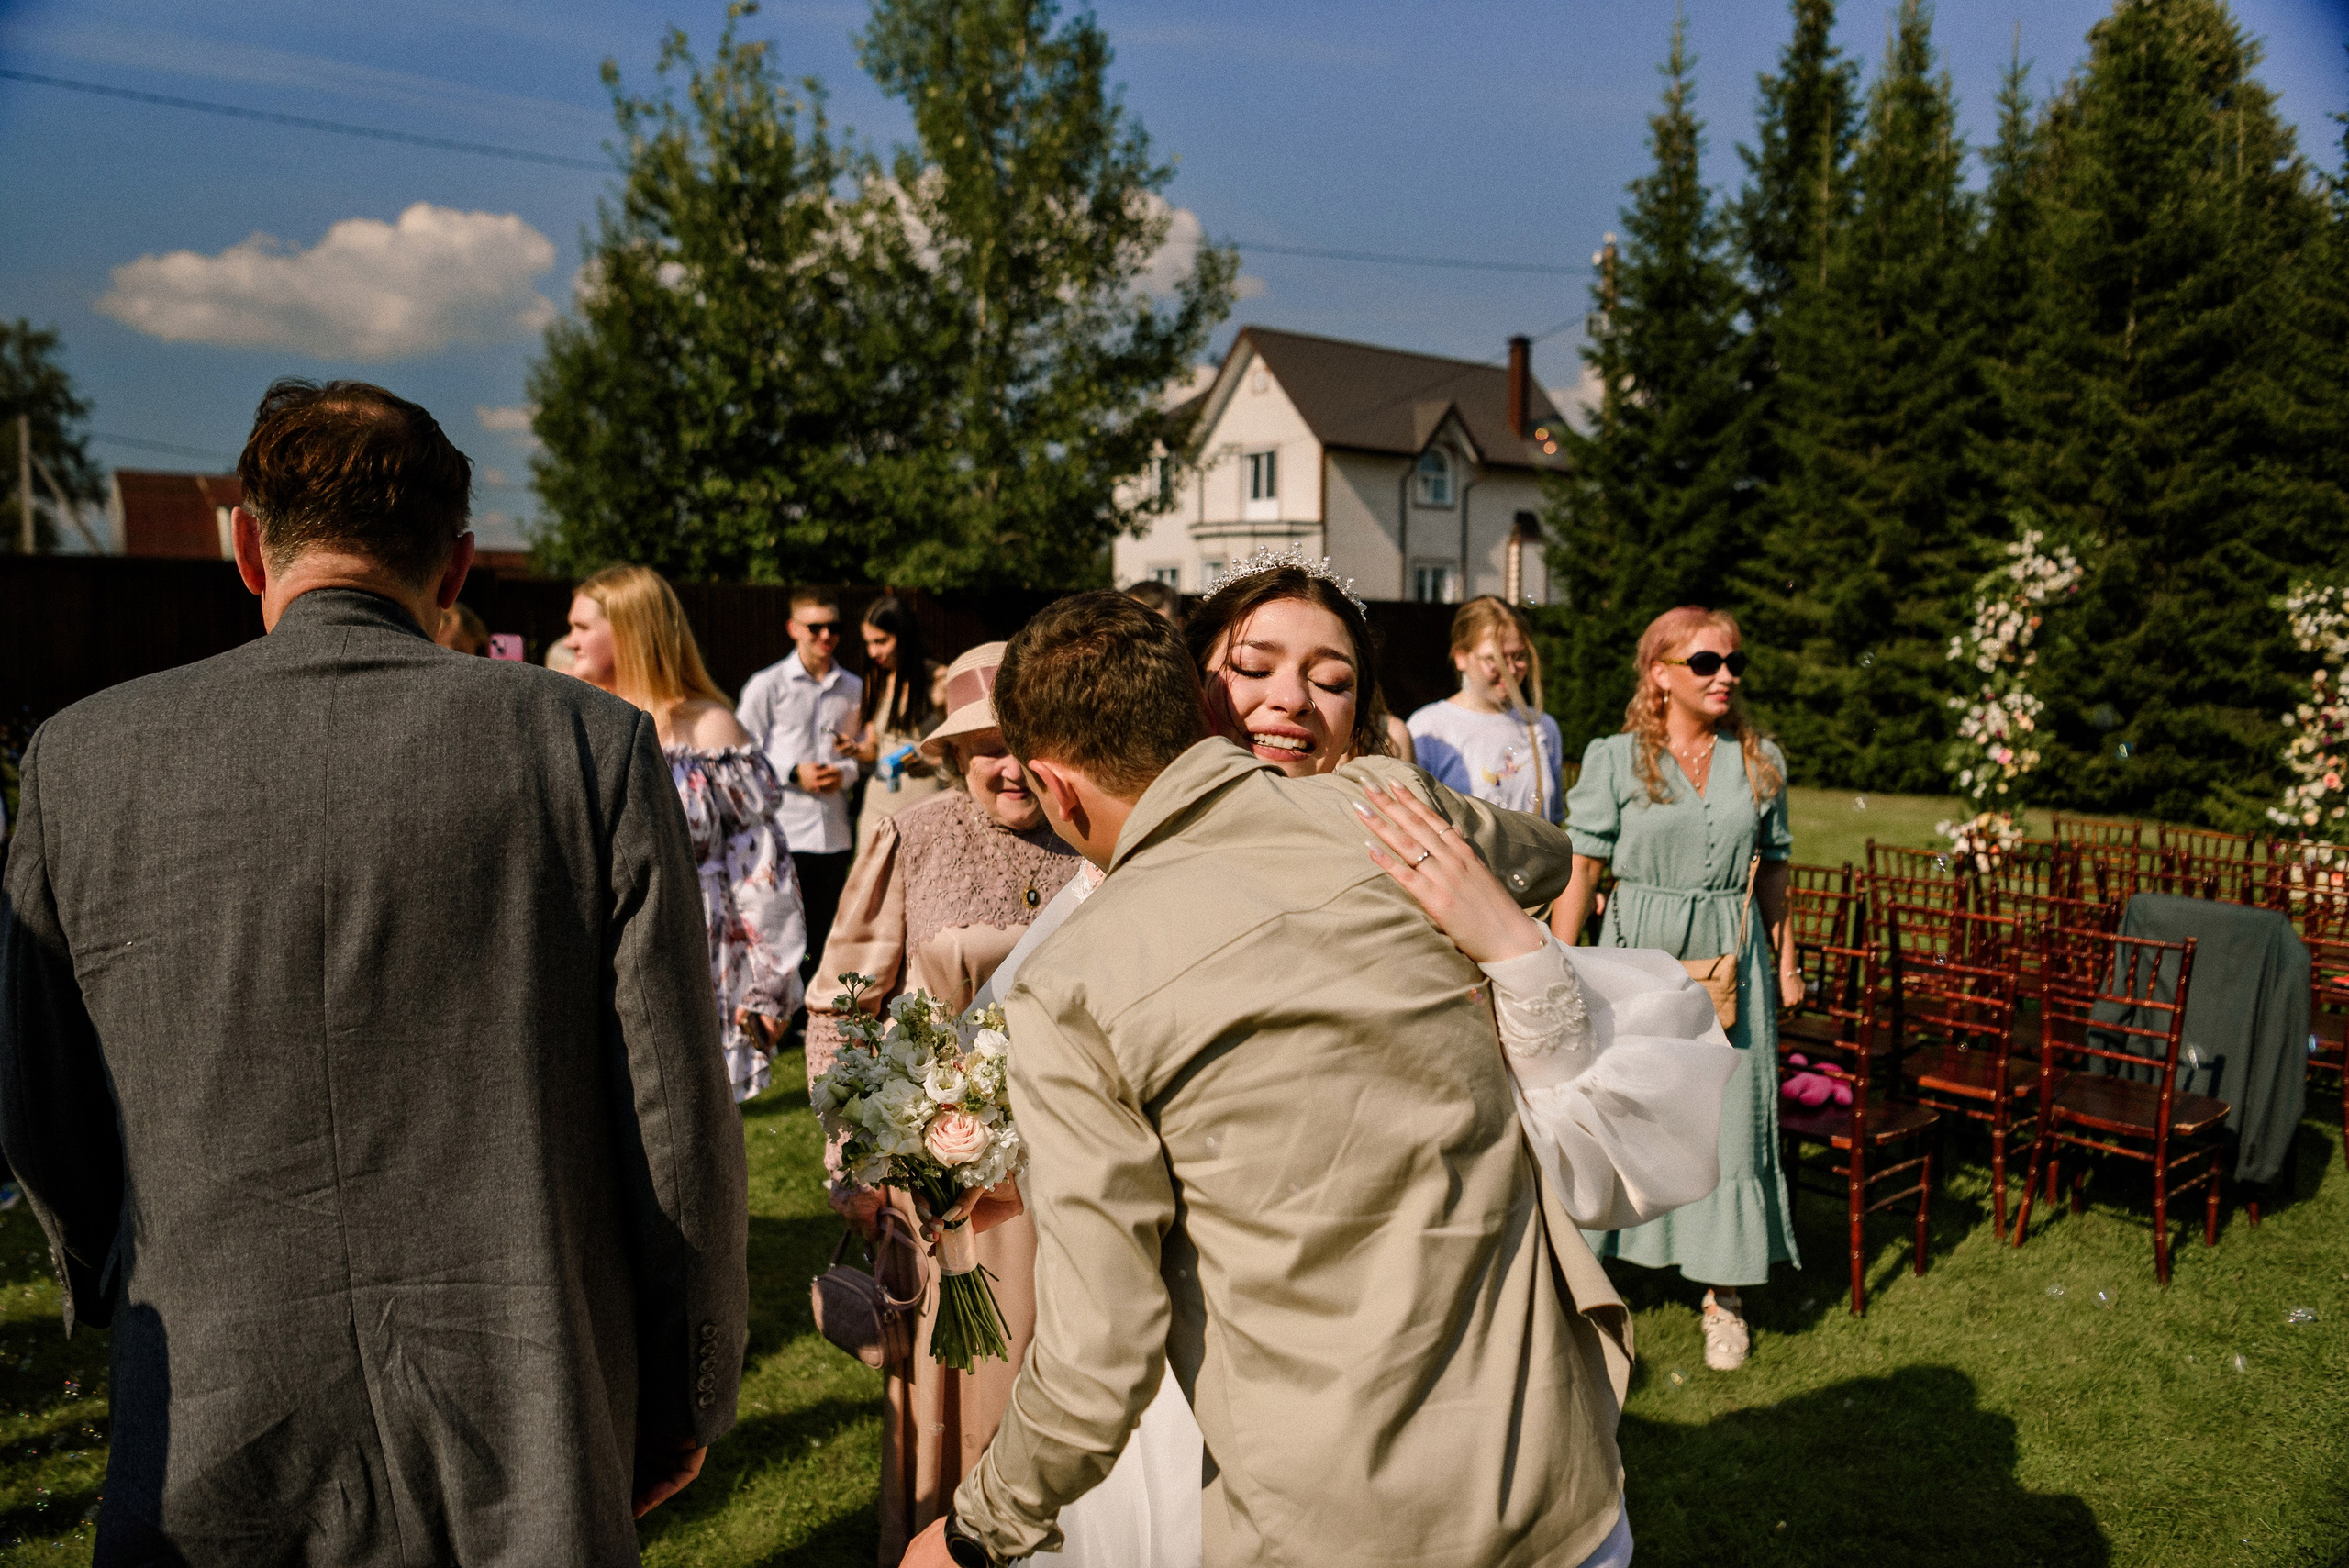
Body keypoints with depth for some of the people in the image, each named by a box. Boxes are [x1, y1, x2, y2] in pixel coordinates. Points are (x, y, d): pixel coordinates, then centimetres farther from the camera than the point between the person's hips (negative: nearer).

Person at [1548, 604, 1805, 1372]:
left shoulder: (1760, 761, 7)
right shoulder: (1616, 759, -3)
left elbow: (1772, 868, 15)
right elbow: (1579, 868, -4)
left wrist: (1785, 959, 16)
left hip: (1730, 958, 2)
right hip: (1637, 954, -2)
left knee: (1730, 1115, 4)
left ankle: (1723, 1295, 19)